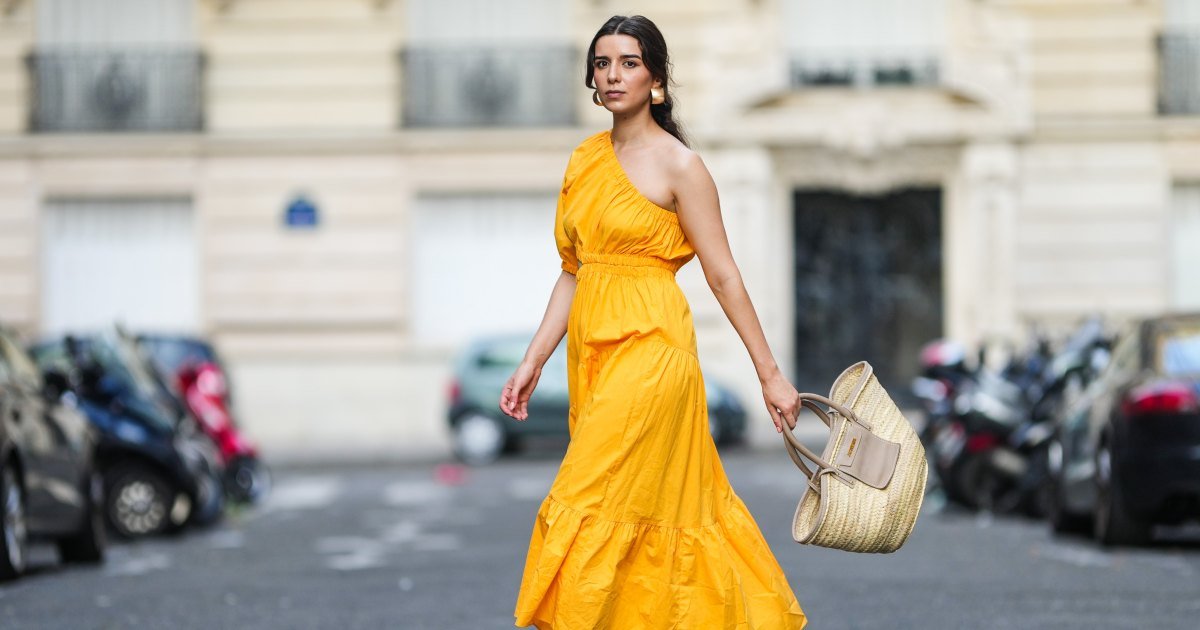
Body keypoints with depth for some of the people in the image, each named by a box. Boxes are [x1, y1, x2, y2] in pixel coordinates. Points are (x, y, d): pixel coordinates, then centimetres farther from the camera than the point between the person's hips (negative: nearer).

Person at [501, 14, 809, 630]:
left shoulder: (679, 166, -8)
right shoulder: (585, 159, 11)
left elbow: (723, 277, -7)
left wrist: (770, 375, -5)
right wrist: (533, 360, 10)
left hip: (650, 348, -7)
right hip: (592, 348, 7)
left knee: (590, 506, -10)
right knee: (661, 502, 11)